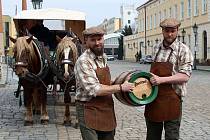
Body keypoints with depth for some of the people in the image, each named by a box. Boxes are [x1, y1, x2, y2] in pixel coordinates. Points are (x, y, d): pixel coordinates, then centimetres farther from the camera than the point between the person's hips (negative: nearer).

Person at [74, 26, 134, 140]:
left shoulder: (103, 57, 8)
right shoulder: (83, 61, -18)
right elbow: (94, 90, -24)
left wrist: (116, 83, 8)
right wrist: (120, 87, -19)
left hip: (107, 109, 8)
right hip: (90, 112, -8)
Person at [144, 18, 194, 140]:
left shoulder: (183, 50, -7)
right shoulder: (158, 48, 11)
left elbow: (185, 76, -15)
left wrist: (161, 80, -23)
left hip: (172, 99, -5)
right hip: (153, 98, 6)